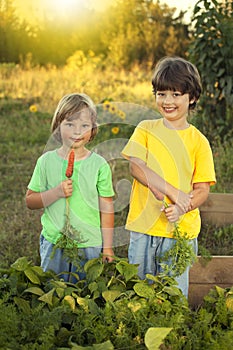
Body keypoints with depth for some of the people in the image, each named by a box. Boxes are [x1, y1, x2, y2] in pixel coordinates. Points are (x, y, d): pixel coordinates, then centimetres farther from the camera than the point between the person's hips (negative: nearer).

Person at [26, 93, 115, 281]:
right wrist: (56, 192, -18)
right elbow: (30, 201, -1)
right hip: (53, 243, 1)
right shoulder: (46, 161, -3)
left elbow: (106, 208, -1)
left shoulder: (99, 165, -5)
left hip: (90, 246, -1)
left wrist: (107, 247, 1)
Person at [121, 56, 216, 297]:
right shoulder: (145, 130, 5)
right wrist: (172, 191, -20)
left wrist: (180, 208, -21)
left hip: (181, 230, -1)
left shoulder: (198, 141, 1)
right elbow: (135, 166, -10)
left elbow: (202, 189, -1)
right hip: (143, 226, 1)